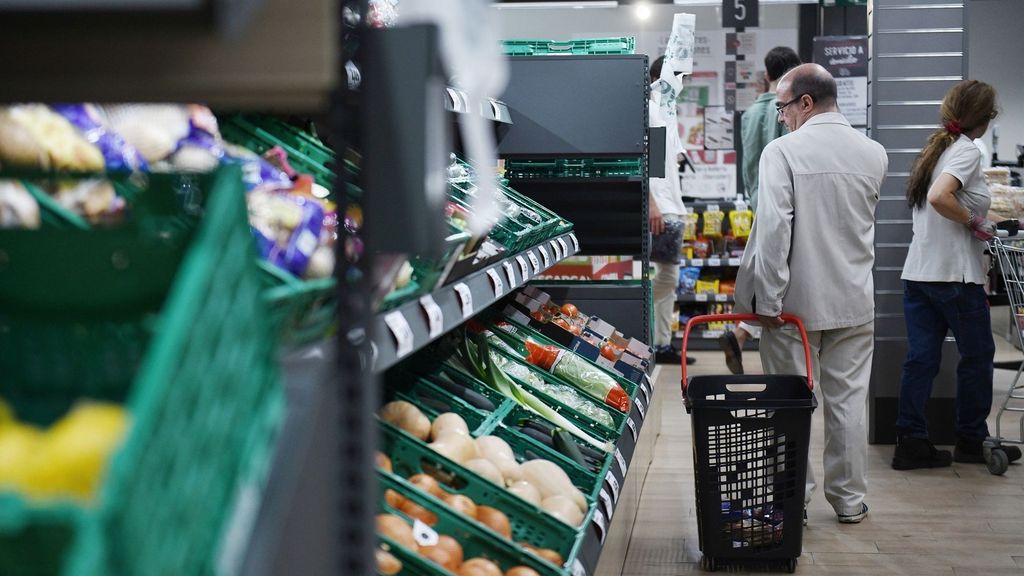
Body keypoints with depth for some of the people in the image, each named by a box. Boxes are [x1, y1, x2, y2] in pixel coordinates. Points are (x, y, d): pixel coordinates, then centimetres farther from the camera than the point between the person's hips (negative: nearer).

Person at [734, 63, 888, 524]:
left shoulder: (782, 151, -13)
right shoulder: (874, 154, 2)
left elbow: (773, 228, -19)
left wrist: (767, 299, -16)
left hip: (797, 300, -4)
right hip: (855, 301, 4)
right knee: (848, 400, 11)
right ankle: (849, 499, 19)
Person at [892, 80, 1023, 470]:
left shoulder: (936, 146, 13)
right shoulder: (967, 152, -13)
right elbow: (939, 197, -28)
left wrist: (982, 216, 24)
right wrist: (974, 223, -15)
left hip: (918, 272, 8)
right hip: (955, 274, -8)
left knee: (921, 358, 6)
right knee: (977, 356, 9)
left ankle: (911, 443, 6)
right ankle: (971, 440, 19)